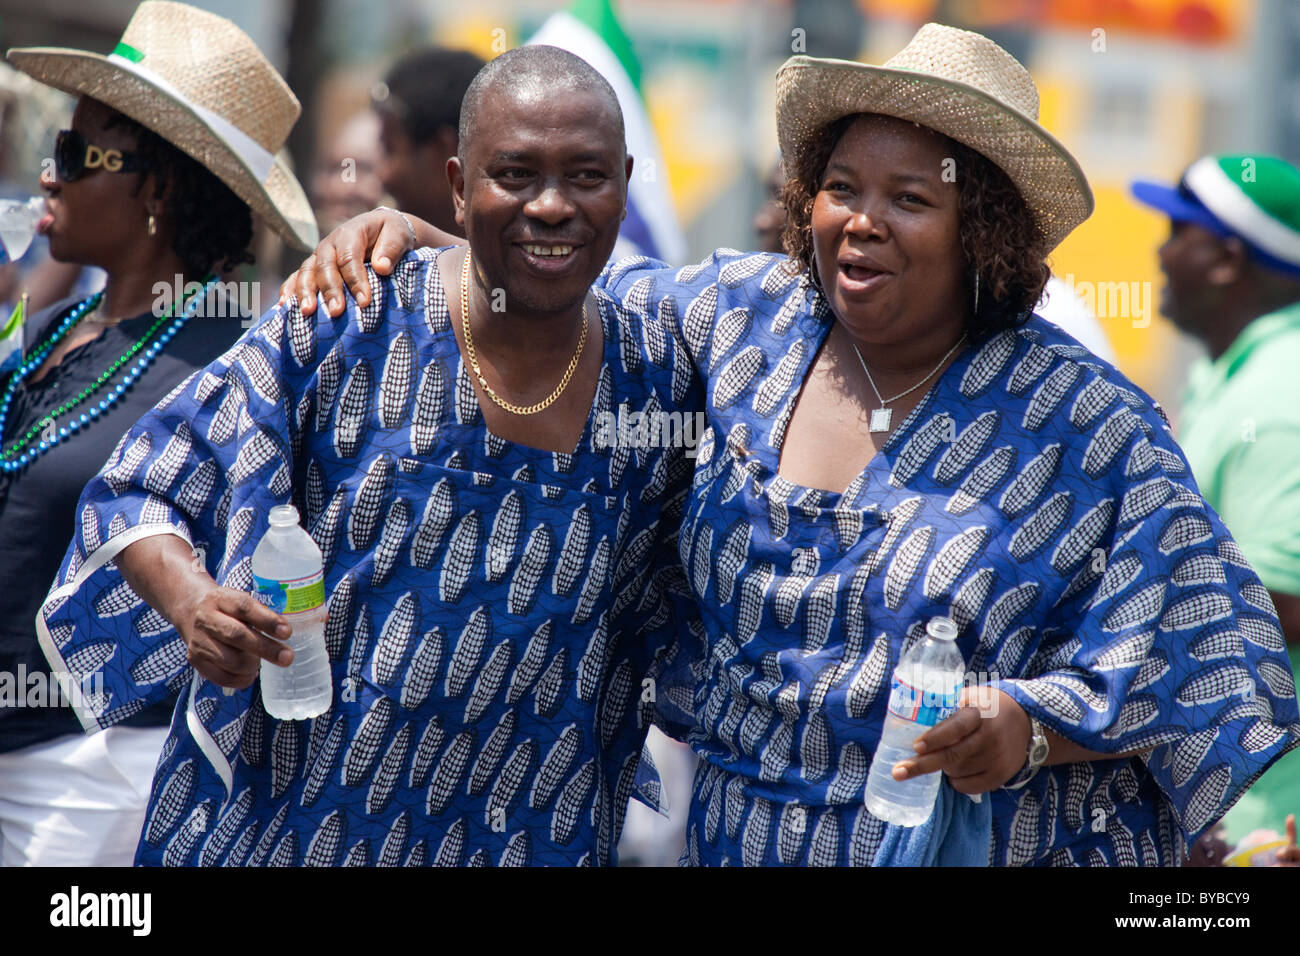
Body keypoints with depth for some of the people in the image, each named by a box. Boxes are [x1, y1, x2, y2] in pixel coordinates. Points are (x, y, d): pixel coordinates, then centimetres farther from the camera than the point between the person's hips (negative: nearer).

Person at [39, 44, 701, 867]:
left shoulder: (663, 382, -3)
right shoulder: (343, 331, -12)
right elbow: (143, 493, -7)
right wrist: (192, 603, -26)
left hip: (524, 833, 2)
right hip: (285, 819, -2)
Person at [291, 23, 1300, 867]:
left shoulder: (1086, 428, -11)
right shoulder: (741, 319, 0)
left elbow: (1202, 648, -11)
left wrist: (1031, 727, -26)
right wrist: (416, 242, 2)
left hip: (986, 844, -3)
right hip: (733, 836, 4)